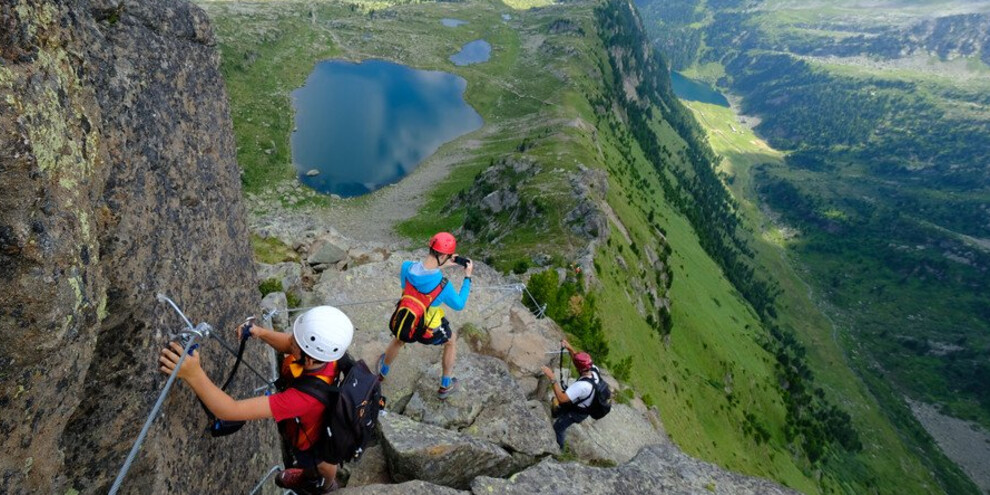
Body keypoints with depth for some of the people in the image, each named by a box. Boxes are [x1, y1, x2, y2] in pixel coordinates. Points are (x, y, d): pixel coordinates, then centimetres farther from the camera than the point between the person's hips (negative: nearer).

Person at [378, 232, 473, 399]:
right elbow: (459, 305, -13)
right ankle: (445, 386, 44)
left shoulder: (406, 267, -24)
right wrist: (467, 277, -7)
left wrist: (440, 266, -1)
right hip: (430, 332, -3)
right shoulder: (443, 285, -34)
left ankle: (383, 371, 67)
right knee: (451, 340, 31)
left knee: (398, 339, 39)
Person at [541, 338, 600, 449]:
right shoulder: (594, 370, -24)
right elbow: (581, 361, -3)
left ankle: (558, 447, 42)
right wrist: (570, 348, -15)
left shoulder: (582, 385, -46)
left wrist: (552, 378, -43)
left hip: (576, 412, -7)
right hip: (585, 405, 7)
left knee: (557, 428, 18)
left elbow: (562, 398, -43)